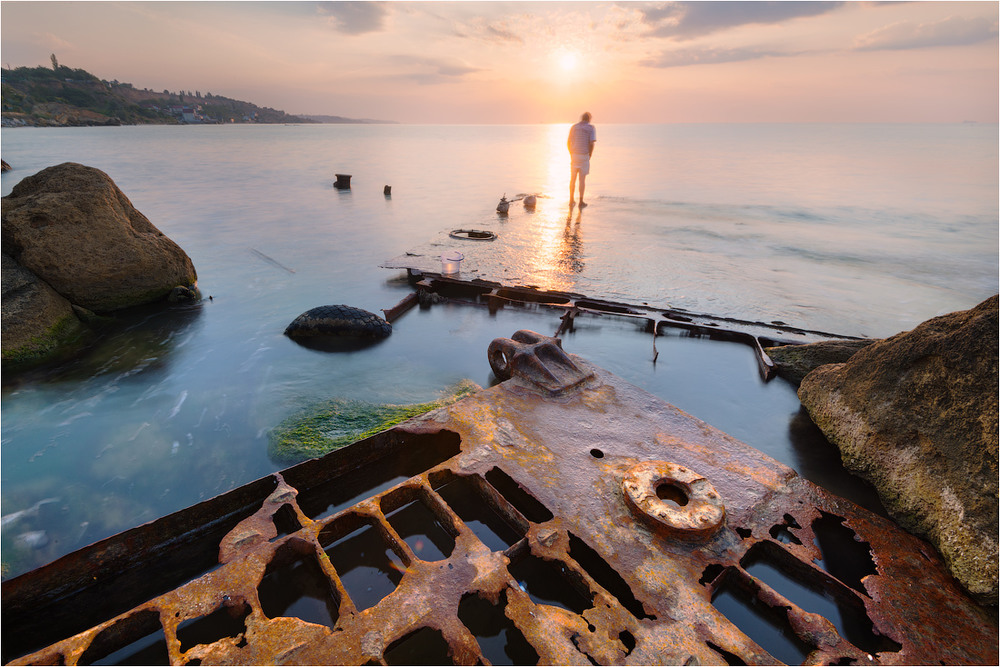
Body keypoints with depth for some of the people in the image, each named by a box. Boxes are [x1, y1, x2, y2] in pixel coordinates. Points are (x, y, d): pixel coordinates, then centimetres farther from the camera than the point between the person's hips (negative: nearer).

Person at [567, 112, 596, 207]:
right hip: (584, 156, -3)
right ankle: (581, 201, 4)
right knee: (582, 179, 2)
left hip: (574, 155, 3)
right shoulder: (591, 128, -4)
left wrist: (571, 155, 13)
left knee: (573, 178, 11)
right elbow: (591, 144, -12)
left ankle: (571, 200, 14)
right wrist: (589, 157, 0)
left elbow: (568, 143, 5)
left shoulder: (573, 127, 6)